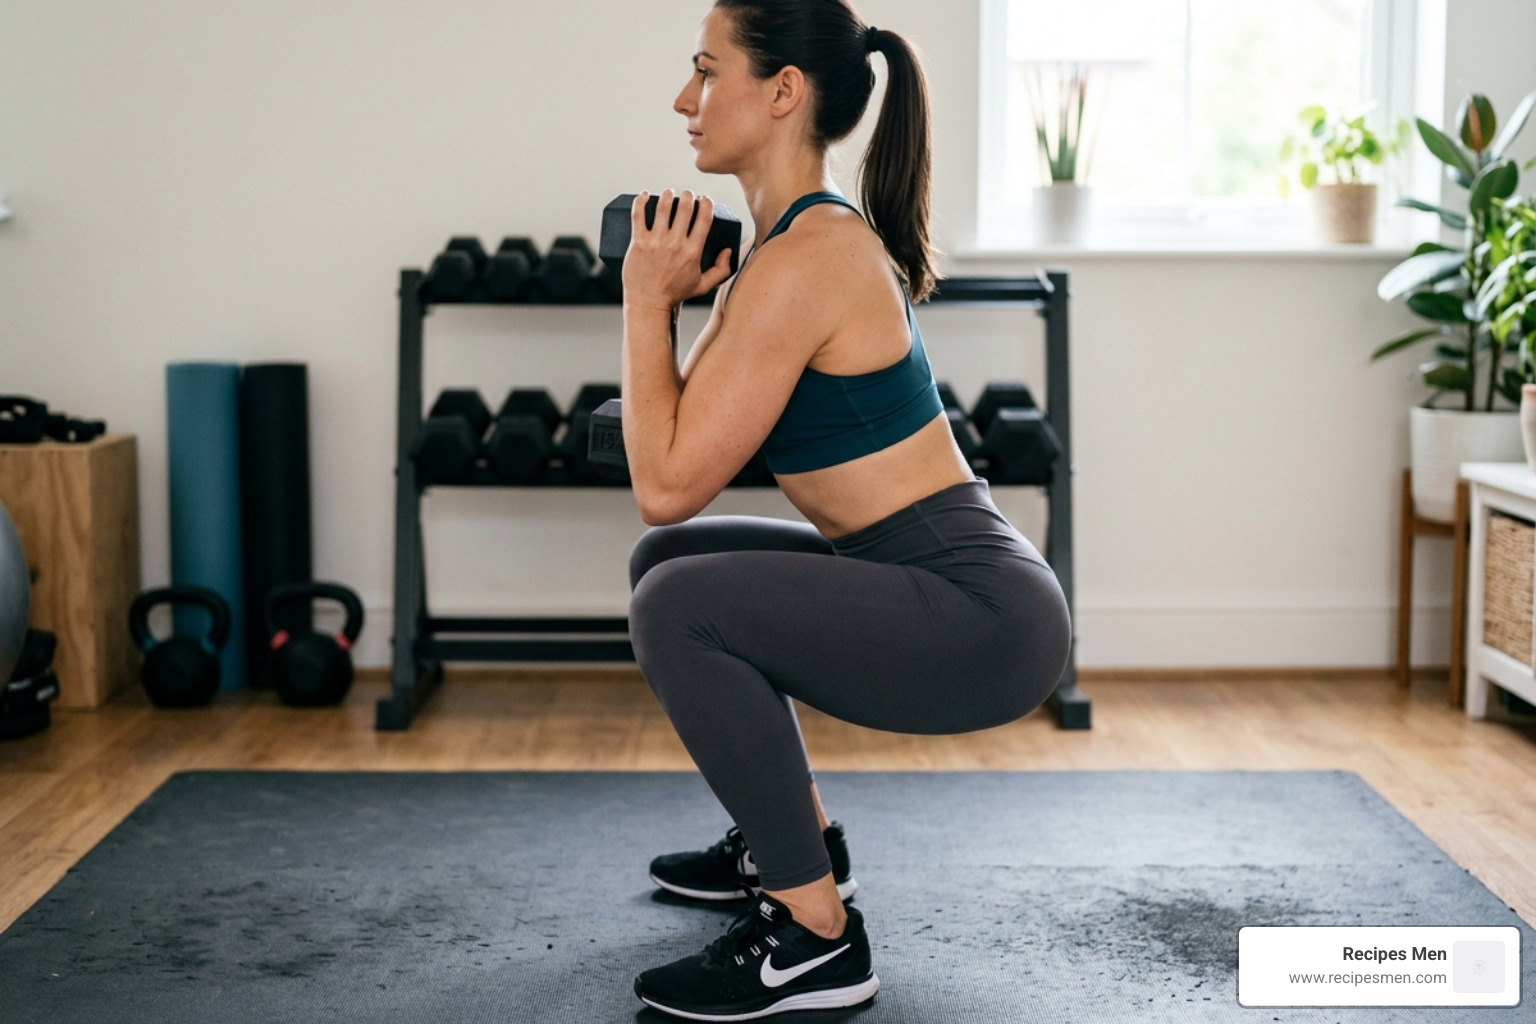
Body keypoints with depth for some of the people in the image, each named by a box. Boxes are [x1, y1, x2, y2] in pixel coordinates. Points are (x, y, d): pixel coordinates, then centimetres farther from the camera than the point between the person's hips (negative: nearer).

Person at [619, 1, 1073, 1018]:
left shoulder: (801, 260, -19)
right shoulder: (817, 236, 11)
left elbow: (668, 483, -19)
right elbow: (674, 464, 15)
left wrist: (649, 300, -10)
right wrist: (664, 297, 6)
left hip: (983, 618, -10)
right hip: (947, 588, 10)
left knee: (680, 607, -22)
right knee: (671, 560, 19)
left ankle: (815, 936, -9)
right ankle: (793, 839, 28)